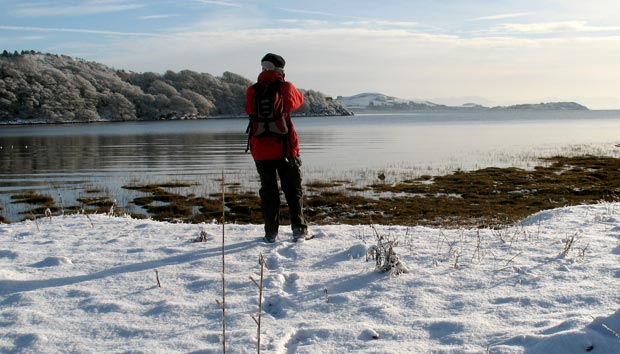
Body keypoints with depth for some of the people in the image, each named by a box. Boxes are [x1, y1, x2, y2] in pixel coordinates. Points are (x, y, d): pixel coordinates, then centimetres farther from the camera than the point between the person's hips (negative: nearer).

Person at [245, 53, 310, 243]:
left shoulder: (252, 91, -1)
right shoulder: (286, 88, -6)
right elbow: (299, 99, 14)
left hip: (261, 150, 2)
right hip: (285, 147, -2)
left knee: (268, 190, 9)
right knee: (293, 189, 8)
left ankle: (271, 233, 9)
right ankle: (299, 230, 5)